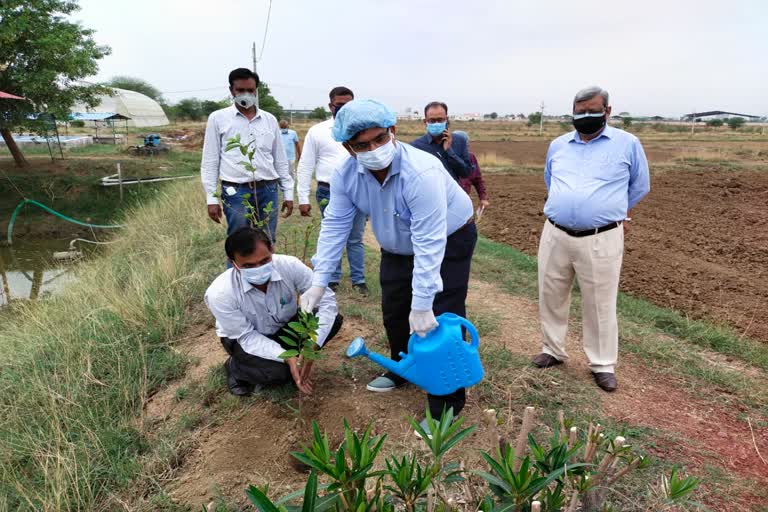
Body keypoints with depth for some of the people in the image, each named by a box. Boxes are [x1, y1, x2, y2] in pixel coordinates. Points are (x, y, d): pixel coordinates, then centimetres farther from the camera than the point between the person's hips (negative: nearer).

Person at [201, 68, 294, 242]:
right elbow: (210, 162, 3)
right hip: (236, 191, -3)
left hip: (268, 190, 3)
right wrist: (211, 198, -3)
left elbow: (280, 160, 15)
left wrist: (288, 193, 11)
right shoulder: (218, 118, 3)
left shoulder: (270, 119, 11)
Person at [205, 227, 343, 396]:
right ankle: (235, 367, 3)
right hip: (245, 337, -3)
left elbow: (326, 300, -25)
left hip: (285, 325, 3)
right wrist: (286, 357, -38)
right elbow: (247, 337, -24)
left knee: (334, 319, -20)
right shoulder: (220, 293, -33)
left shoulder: (289, 265, -30)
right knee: (278, 372, -30)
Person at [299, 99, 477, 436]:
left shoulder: (421, 172, -39)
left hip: (449, 241, -6)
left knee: (440, 320, -10)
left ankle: (445, 409, 4)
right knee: (394, 312, 15)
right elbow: (335, 225, -13)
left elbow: (429, 243, -39)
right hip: (398, 247, 7)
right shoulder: (346, 175, -19)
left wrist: (422, 304, -37)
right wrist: (319, 282, -19)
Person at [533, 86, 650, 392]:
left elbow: (639, 186, 14)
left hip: (601, 240, -4)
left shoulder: (627, 143, 0)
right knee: (551, 297, 12)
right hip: (555, 235, 4)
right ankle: (553, 350, 31)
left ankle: (603, 364, 20)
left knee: (600, 305, 4)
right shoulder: (558, 145, 10)